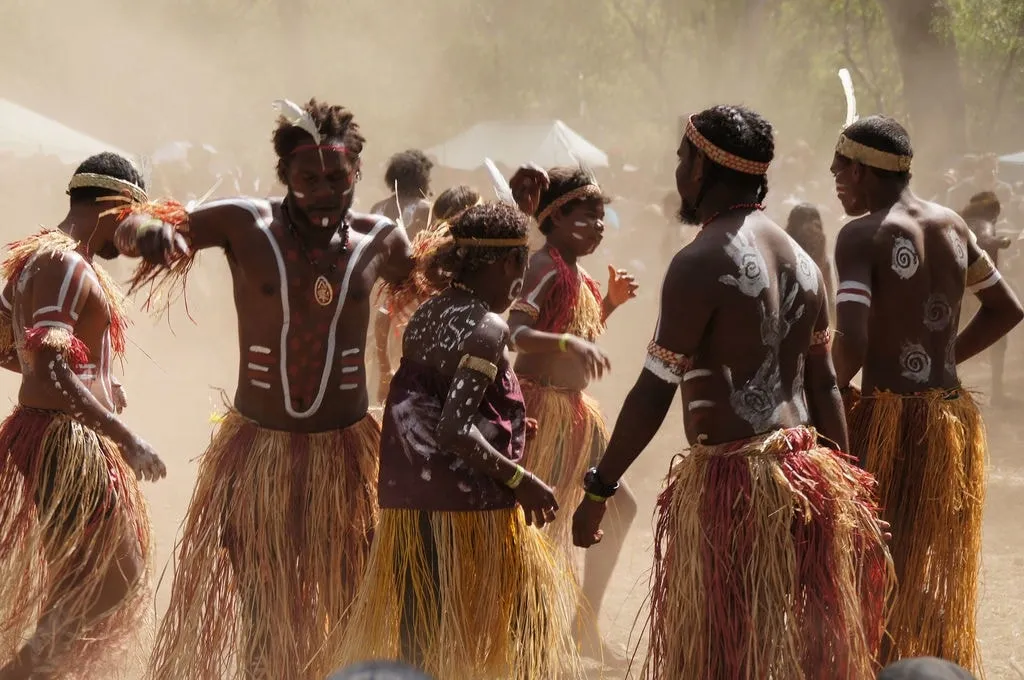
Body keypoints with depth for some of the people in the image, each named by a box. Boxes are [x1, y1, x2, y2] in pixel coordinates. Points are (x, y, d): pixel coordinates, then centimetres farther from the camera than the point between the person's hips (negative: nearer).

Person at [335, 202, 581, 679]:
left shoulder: (424, 318, 10)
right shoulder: (488, 329, -13)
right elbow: (454, 432, -22)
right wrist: (518, 480, -16)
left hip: (409, 506, 8)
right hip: (471, 509, -8)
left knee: (417, 640, 11)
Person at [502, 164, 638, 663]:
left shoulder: (575, 273, 12)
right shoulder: (545, 267, -15)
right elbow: (517, 334, -29)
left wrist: (610, 303, 11)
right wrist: (570, 344, -44)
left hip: (574, 410, 10)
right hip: (540, 407, -10)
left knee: (618, 509, 15)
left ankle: (587, 628, 25)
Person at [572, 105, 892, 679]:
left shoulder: (702, 263, -12)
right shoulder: (800, 260, 12)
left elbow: (655, 392, -13)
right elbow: (824, 385, 14)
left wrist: (599, 489, -8)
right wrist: (839, 489, 18)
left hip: (731, 481, -8)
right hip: (805, 476, 8)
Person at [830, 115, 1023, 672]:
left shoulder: (862, 235, -12)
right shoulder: (952, 225, 9)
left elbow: (852, 343, -23)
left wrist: (832, 389, -4)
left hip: (887, 418, -6)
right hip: (950, 418, 6)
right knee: (933, 572, 17)